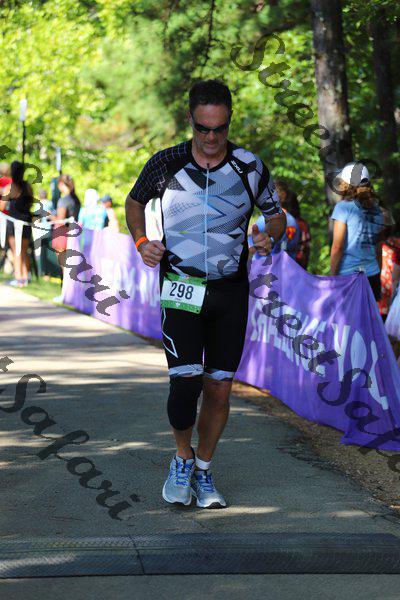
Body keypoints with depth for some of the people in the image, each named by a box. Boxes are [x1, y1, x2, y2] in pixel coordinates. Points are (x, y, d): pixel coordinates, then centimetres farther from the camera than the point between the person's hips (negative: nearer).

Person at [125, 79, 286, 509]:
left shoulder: (250, 167, -2)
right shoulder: (165, 164, -4)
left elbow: (276, 215, 13)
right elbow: (134, 202, 15)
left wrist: (270, 237, -10)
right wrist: (141, 242, -3)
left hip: (231, 291, 2)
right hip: (181, 288, -2)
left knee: (219, 390, 4)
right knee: (185, 382, -15)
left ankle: (203, 470, 25)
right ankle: (182, 458, 12)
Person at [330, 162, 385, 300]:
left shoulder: (343, 207, -7)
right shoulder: (376, 209, 10)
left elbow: (337, 247, -10)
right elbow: (378, 247, 15)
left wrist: (333, 275, -5)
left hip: (348, 274, -6)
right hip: (373, 274, 6)